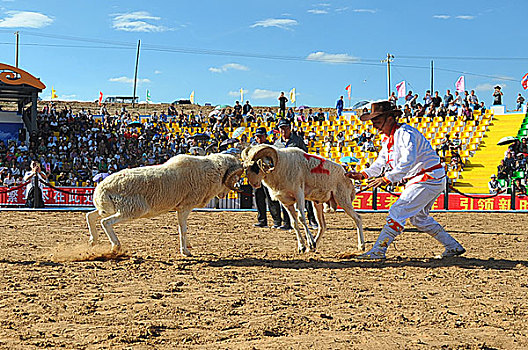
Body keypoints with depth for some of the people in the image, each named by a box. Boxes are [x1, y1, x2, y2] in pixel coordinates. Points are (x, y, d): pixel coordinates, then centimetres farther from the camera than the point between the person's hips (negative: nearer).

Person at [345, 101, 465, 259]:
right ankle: (453, 246, 27)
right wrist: (363, 174, 2)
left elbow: (408, 161, -34)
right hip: (416, 180, 11)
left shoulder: (405, 133, -21)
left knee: (397, 211, -15)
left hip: (429, 178, -11)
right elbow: (382, 162, 16)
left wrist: (387, 178, -40)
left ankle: (378, 251, -14)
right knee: (418, 217, 19)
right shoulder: (387, 138, 10)